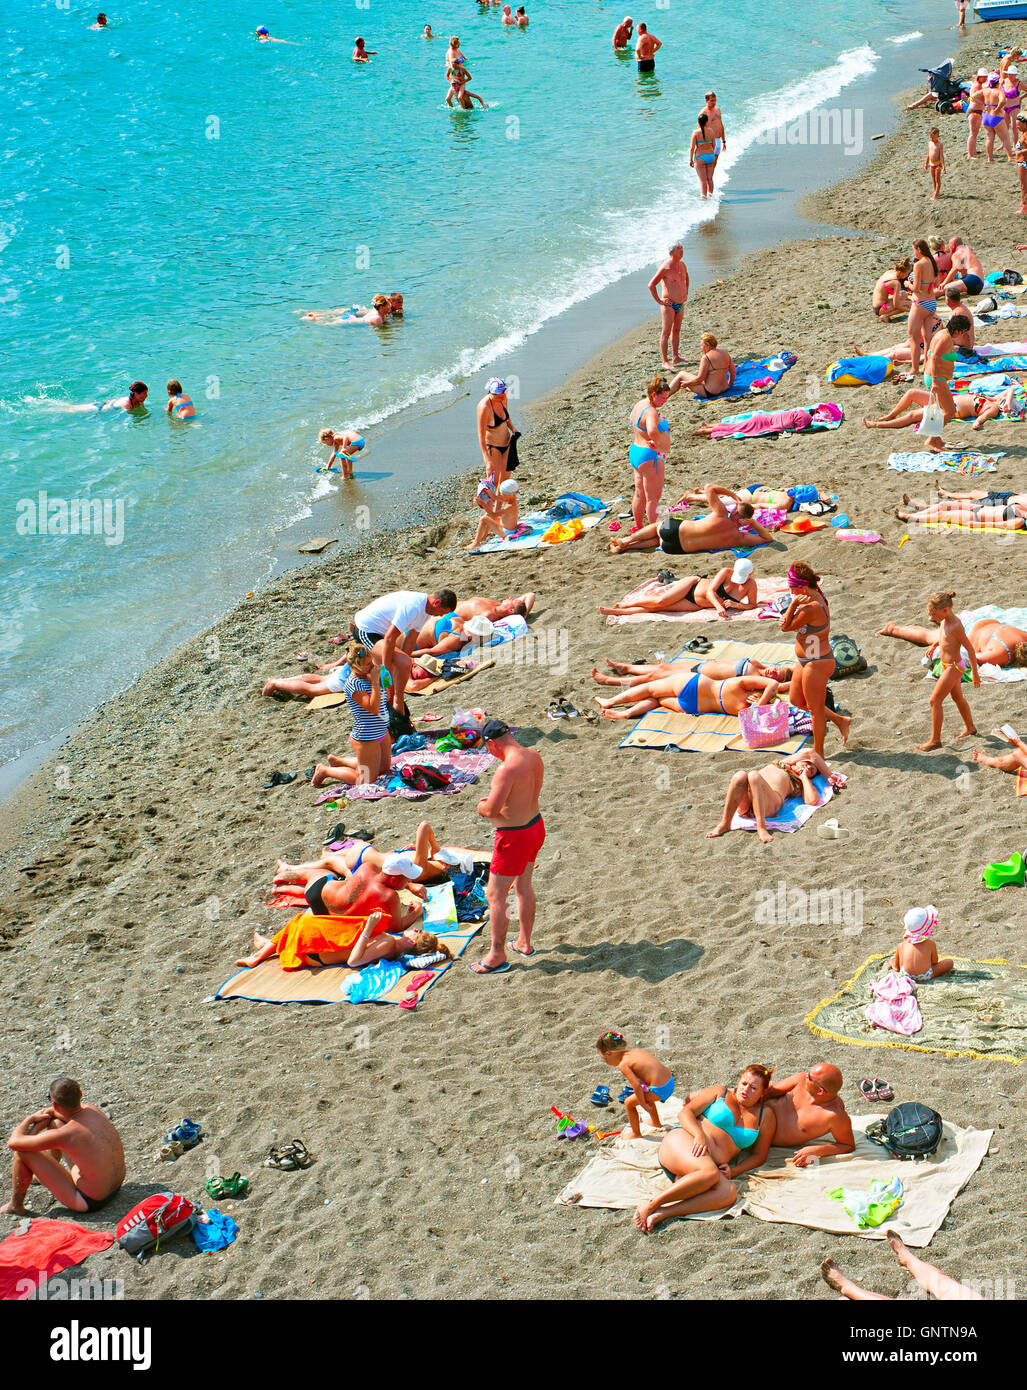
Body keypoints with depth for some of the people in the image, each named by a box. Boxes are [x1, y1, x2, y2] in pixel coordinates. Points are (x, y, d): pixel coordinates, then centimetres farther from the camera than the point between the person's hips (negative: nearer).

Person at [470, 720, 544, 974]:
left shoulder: (507, 768, -29)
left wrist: (482, 807, -5)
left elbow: (491, 810, -28)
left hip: (514, 836, -9)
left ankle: (497, 956, 10)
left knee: (495, 896, 3)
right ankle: (524, 942, 38)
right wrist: (494, 800, 10)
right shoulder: (534, 756, -2)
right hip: (535, 825, 9)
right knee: (523, 886, 25)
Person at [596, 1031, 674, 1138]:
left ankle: (636, 1133, 28)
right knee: (644, 1095, 36)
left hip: (659, 1089, -8)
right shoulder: (636, 1050, 11)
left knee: (629, 1103, 11)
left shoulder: (623, 1065, -11)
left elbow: (636, 1086, -20)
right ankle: (656, 1123, 57)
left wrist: (643, 1105, -7)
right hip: (670, 1081, 8)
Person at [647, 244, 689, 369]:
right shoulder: (665, 268, -19)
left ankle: (676, 357, 25)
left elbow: (686, 278, 29)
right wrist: (659, 301, -16)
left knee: (676, 330, 16)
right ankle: (664, 361, -4)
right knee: (666, 333, -5)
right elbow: (651, 285, -20)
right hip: (669, 305, -8)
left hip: (680, 304, 8)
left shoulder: (682, 265, 6)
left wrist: (686, 293, 20)